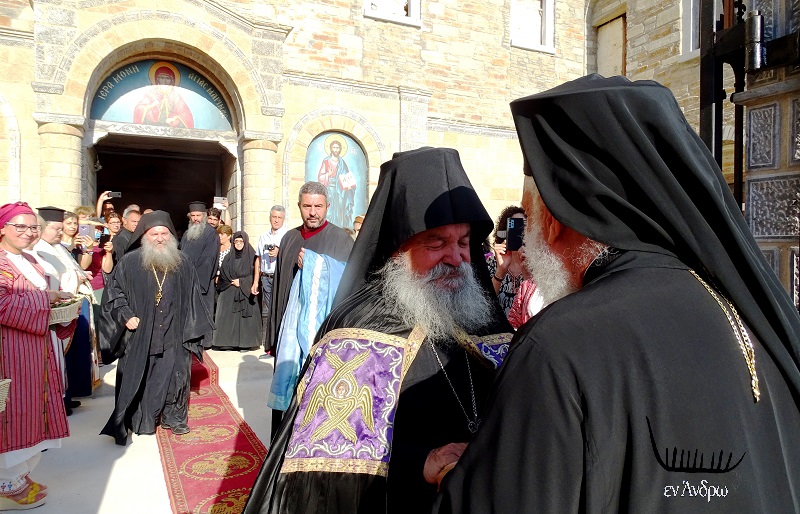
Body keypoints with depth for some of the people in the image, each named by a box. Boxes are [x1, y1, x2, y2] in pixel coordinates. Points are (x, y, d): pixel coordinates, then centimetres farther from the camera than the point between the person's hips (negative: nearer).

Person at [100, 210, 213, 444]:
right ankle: (141, 421, 24)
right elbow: (114, 290, 3)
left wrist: (193, 328, 5)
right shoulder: (130, 262, -3)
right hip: (140, 334, -1)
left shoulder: (182, 262, 3)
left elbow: (192, 296, 8)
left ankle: (173, 417, 26)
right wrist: (126, 315, -10)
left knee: (175, 376, 8)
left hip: (173, 335, 2)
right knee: (139, 379, 8)